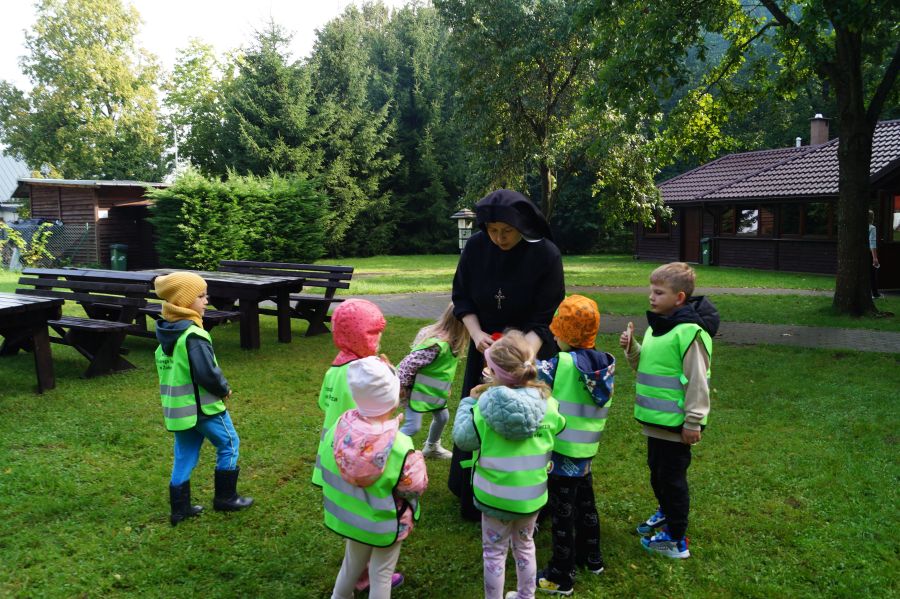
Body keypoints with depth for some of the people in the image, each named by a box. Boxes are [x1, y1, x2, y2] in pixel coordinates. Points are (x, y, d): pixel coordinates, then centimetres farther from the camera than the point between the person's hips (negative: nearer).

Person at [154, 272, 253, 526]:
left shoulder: (166, 334, 7)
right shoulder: (193, 336, -23)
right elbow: (207, 373, -28)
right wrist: (224, 389, -8)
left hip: (177, 408, 8)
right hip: (203, 407, -8)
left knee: (184, 456, 16)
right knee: (229, 444, 10)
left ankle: (180, 508, 22)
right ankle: (225, 497, 18)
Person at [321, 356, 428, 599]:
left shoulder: (339, 428, -22)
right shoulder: (400, 448, -34)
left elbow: (327, 469, -5)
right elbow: (417, 487, -18)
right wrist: (417, 459, -4)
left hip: (349, 514, 5)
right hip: (384, 523, -5)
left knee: (352, 563, 31)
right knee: (381, 573, 20)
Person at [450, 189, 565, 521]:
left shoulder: (546, 255, -20)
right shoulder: (476, 247, -11)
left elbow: (544, 318, -19)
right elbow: (461, 297, -1)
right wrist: (477, 333, -17)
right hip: (486, 345, 3)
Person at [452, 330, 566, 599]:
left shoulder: (486, 405, -23)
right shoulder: (547, 403, -13)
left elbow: (462, 439, -14)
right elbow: (557, 429, 7)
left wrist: (468, 402, -3)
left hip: (496, 496, -3)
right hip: (532, 495, 4)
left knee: (495, 552, 16)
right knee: (525, 546, 27)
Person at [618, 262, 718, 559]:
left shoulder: (689, 332, -21)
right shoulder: (657, 326, 7)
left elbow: (697, 381, -21)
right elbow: (646, 365, 18)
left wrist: (693, 422, -19)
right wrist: (632, 348, -1)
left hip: (675, 421, -9)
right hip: (656, 418, 9)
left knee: (672, 476, 4)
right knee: (657, 470, 24)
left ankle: (676, 539, 19)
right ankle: (666, 513, 47)